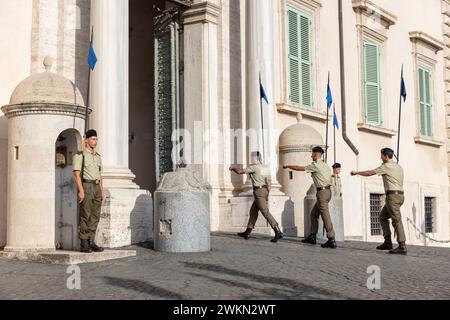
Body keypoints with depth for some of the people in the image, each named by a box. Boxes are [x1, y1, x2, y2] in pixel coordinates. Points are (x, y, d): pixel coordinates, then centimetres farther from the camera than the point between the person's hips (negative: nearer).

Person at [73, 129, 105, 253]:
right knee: (85, 216, -6)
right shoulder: (79, 155, -3)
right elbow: (76, 174, -11)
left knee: (95, 216, 4)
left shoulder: (98, 156, 18)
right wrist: (81, 190, -19)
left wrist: (102, 192, 14)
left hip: (97, 187, 7)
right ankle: (84, 244, -2)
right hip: (86, 186, -7)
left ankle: (91, 242, 9)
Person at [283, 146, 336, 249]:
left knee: (325, 215, -10)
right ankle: (312, 237, 17)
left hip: (322, 192, -9)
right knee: (314, 214, 14)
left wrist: (288, 166, 11)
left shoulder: (315, 165, -10)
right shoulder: (325, 165, 16)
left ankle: (331, 240, -12)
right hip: (327, 191, 9)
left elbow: (299, 168, -4)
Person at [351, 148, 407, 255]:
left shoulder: (386, 166, -6)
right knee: (383, 217, 16)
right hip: (399, 195, 9)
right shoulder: (398, 166, 19)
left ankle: (402, 247, -15)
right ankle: (388, 242, 13)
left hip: (393, 196, -9)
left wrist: (356, 172, 11)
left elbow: (369, 173, -2)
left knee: (397, 220, -11)